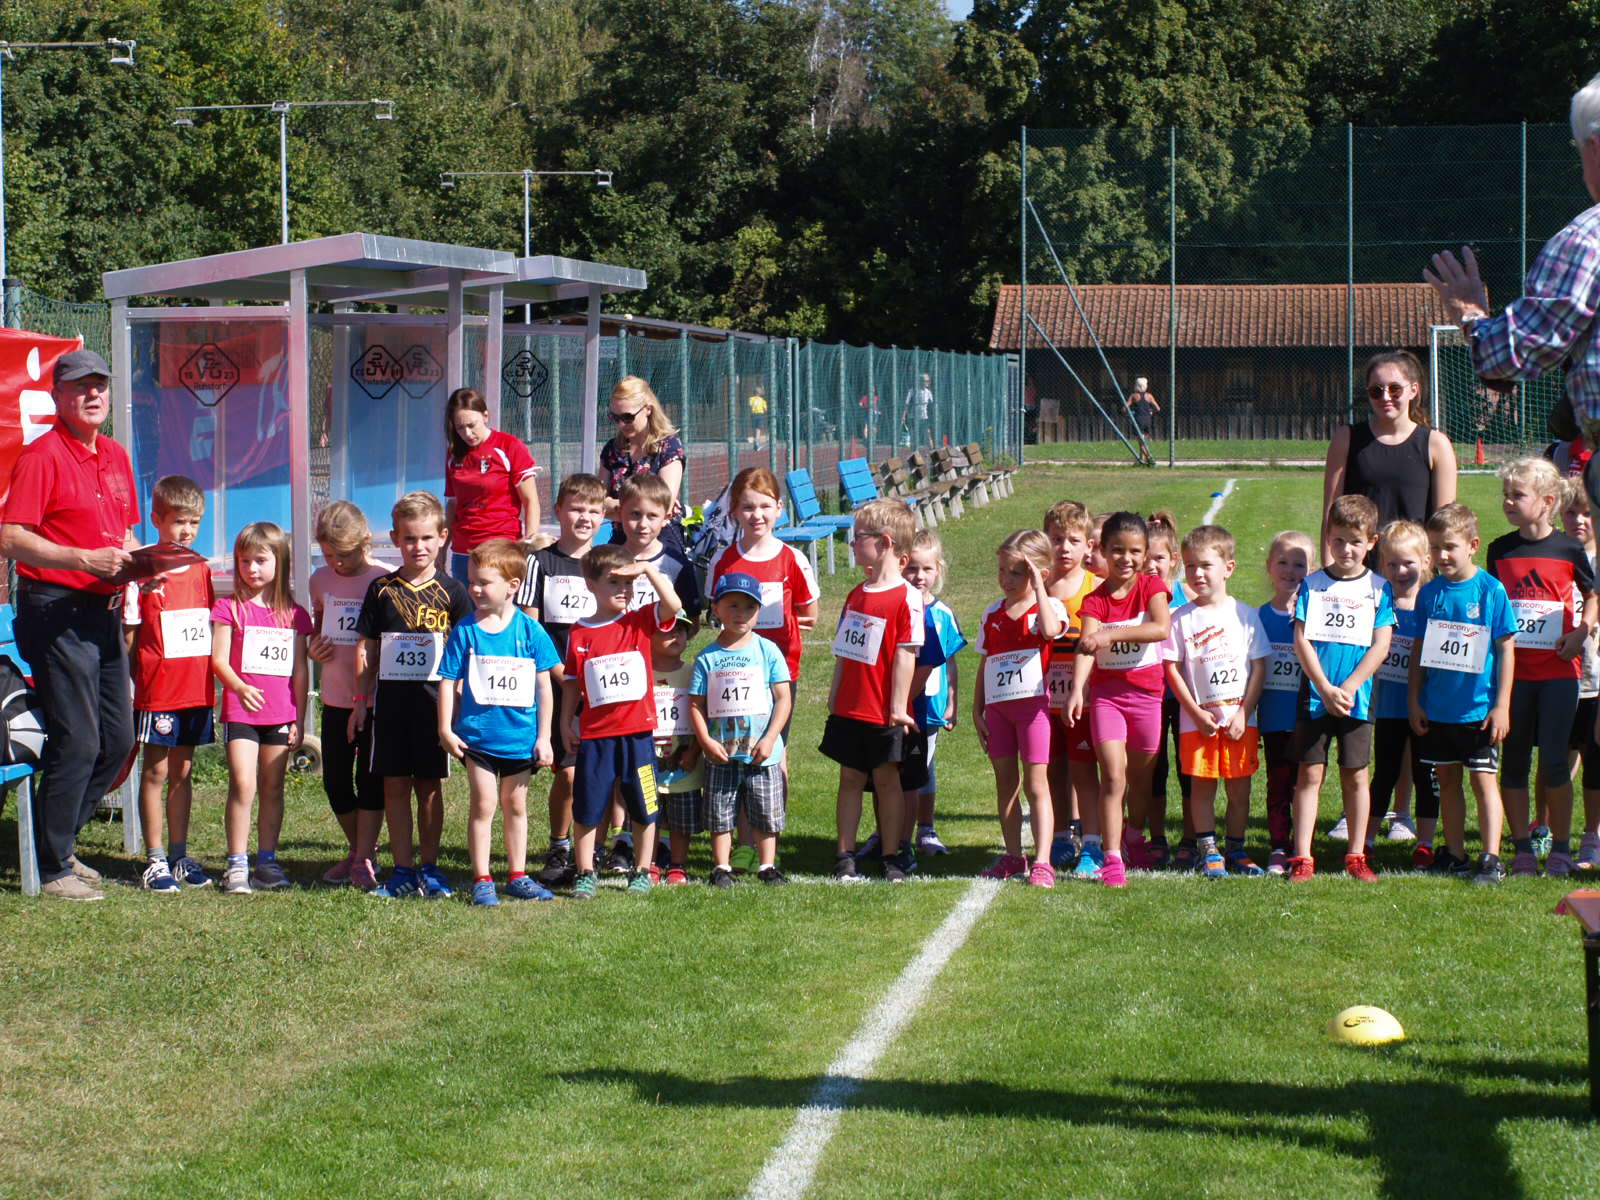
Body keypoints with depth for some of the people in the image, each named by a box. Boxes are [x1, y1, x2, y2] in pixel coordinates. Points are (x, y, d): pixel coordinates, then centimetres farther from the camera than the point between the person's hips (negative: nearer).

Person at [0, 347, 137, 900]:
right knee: (77, 743, -8)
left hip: (106, 612, 8)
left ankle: (59, 843, 25)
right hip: (58, 612, -8)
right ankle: (52, 869, 2)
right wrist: (84, 559, -23)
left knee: (116, 740, 11)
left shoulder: (116, 457, 15)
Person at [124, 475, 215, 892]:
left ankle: (180, 855, 18)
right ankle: (155, 860, 5)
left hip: (197, 687, 5)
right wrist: (128, 685, -9)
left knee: (183, 770, 11)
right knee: (156, 771, 0)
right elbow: (129, 634, -6)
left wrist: (215, 680, 14)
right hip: (157, 689, -5)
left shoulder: (202, 571, 9)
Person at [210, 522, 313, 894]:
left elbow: (300, 670, 12)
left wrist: (299, 717, 9)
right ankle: (236, 864, -9)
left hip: (281, 713, 3)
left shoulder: (294, 614, 10)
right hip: (239, 710, -3)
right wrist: (239, 687, -24)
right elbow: (218, 659, -5)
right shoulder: (229, 608, 2)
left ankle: (267, 861, 14)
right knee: (243, 784, -12)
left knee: (273, 787, 7)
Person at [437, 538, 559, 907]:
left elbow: (544, 686, 2)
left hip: (520, 737, 1)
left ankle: (517, 876, 22)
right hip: (477, 735, -1)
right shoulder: (465, 630, -5)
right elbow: (448, 681, -1)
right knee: (483, 803, -3)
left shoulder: (530, 631, -3)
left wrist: (543, 737, 1)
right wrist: (445, 729, -6)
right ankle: (482, 880, 4)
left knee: (515, 805, 12)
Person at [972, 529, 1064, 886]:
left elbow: (1050, 630, -29)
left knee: (1036, 784, -5)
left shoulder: (1048, 606, -4)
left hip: (1033, 703, -5)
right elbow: (984, 665, 15)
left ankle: (1042, 862, -7)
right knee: (1005, 783, 11)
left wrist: (1037, 586, -22)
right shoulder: (993, 615, 11)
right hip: (998, 706, 5)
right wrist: (977, 711, 11)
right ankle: (1012, 856, 21)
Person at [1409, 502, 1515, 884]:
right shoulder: (1430, 592, 4)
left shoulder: (1491, 590, -8)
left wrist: (1501, 705, -10)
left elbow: (1507, 649, -7)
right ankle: (1454, 855, 20)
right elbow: (1419, 651, 10)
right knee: (1447, 780, 11)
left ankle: (1490, 859, -1)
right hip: (1436, 708, 4)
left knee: (1482, 779, -3)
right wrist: (1414, 701, 6)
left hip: (1478, 708, -4)